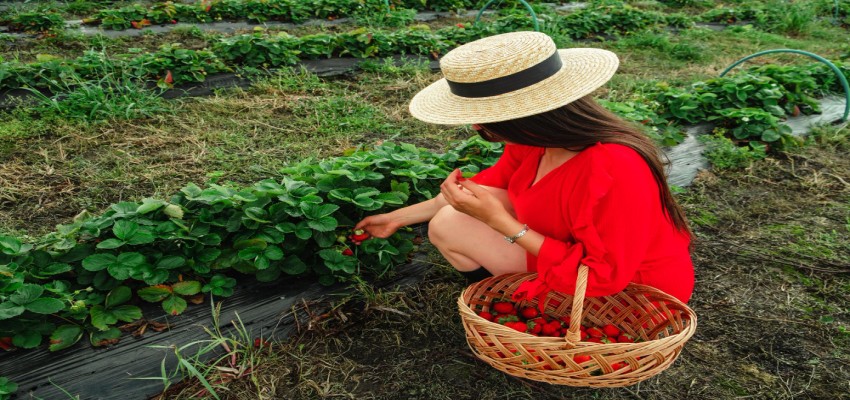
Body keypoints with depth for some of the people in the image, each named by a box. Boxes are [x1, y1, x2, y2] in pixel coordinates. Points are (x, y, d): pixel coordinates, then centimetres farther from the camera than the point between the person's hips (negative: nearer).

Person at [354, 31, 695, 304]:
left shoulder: (614, 172, -36)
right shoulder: (536, 139, -10)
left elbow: (602, 277, -28)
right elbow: (488, 186, 6)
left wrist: (499, 221, -30)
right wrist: (397, 218, 11)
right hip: (586, 249, 8)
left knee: (450, 226, -15)